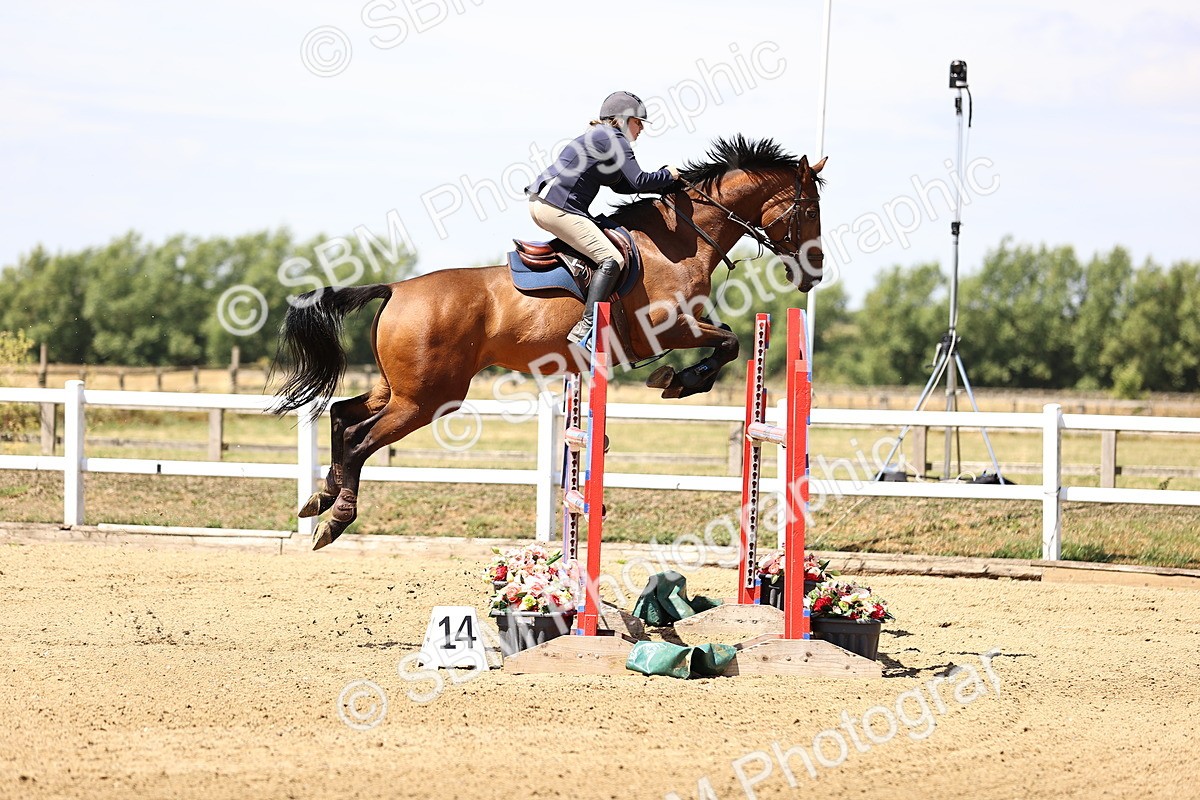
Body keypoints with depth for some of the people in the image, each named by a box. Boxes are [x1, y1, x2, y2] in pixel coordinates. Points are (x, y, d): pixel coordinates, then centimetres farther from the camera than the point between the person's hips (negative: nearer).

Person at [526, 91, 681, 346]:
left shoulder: (599, 137, 26)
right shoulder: (614, 140, -5)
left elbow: (621, 184, 29)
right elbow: (638, 181, -12)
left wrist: (660, 183, 20)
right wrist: (667, 176, 6)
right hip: (557, 207, -11)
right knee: (611, 259, -17)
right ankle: (585, 329, -27)